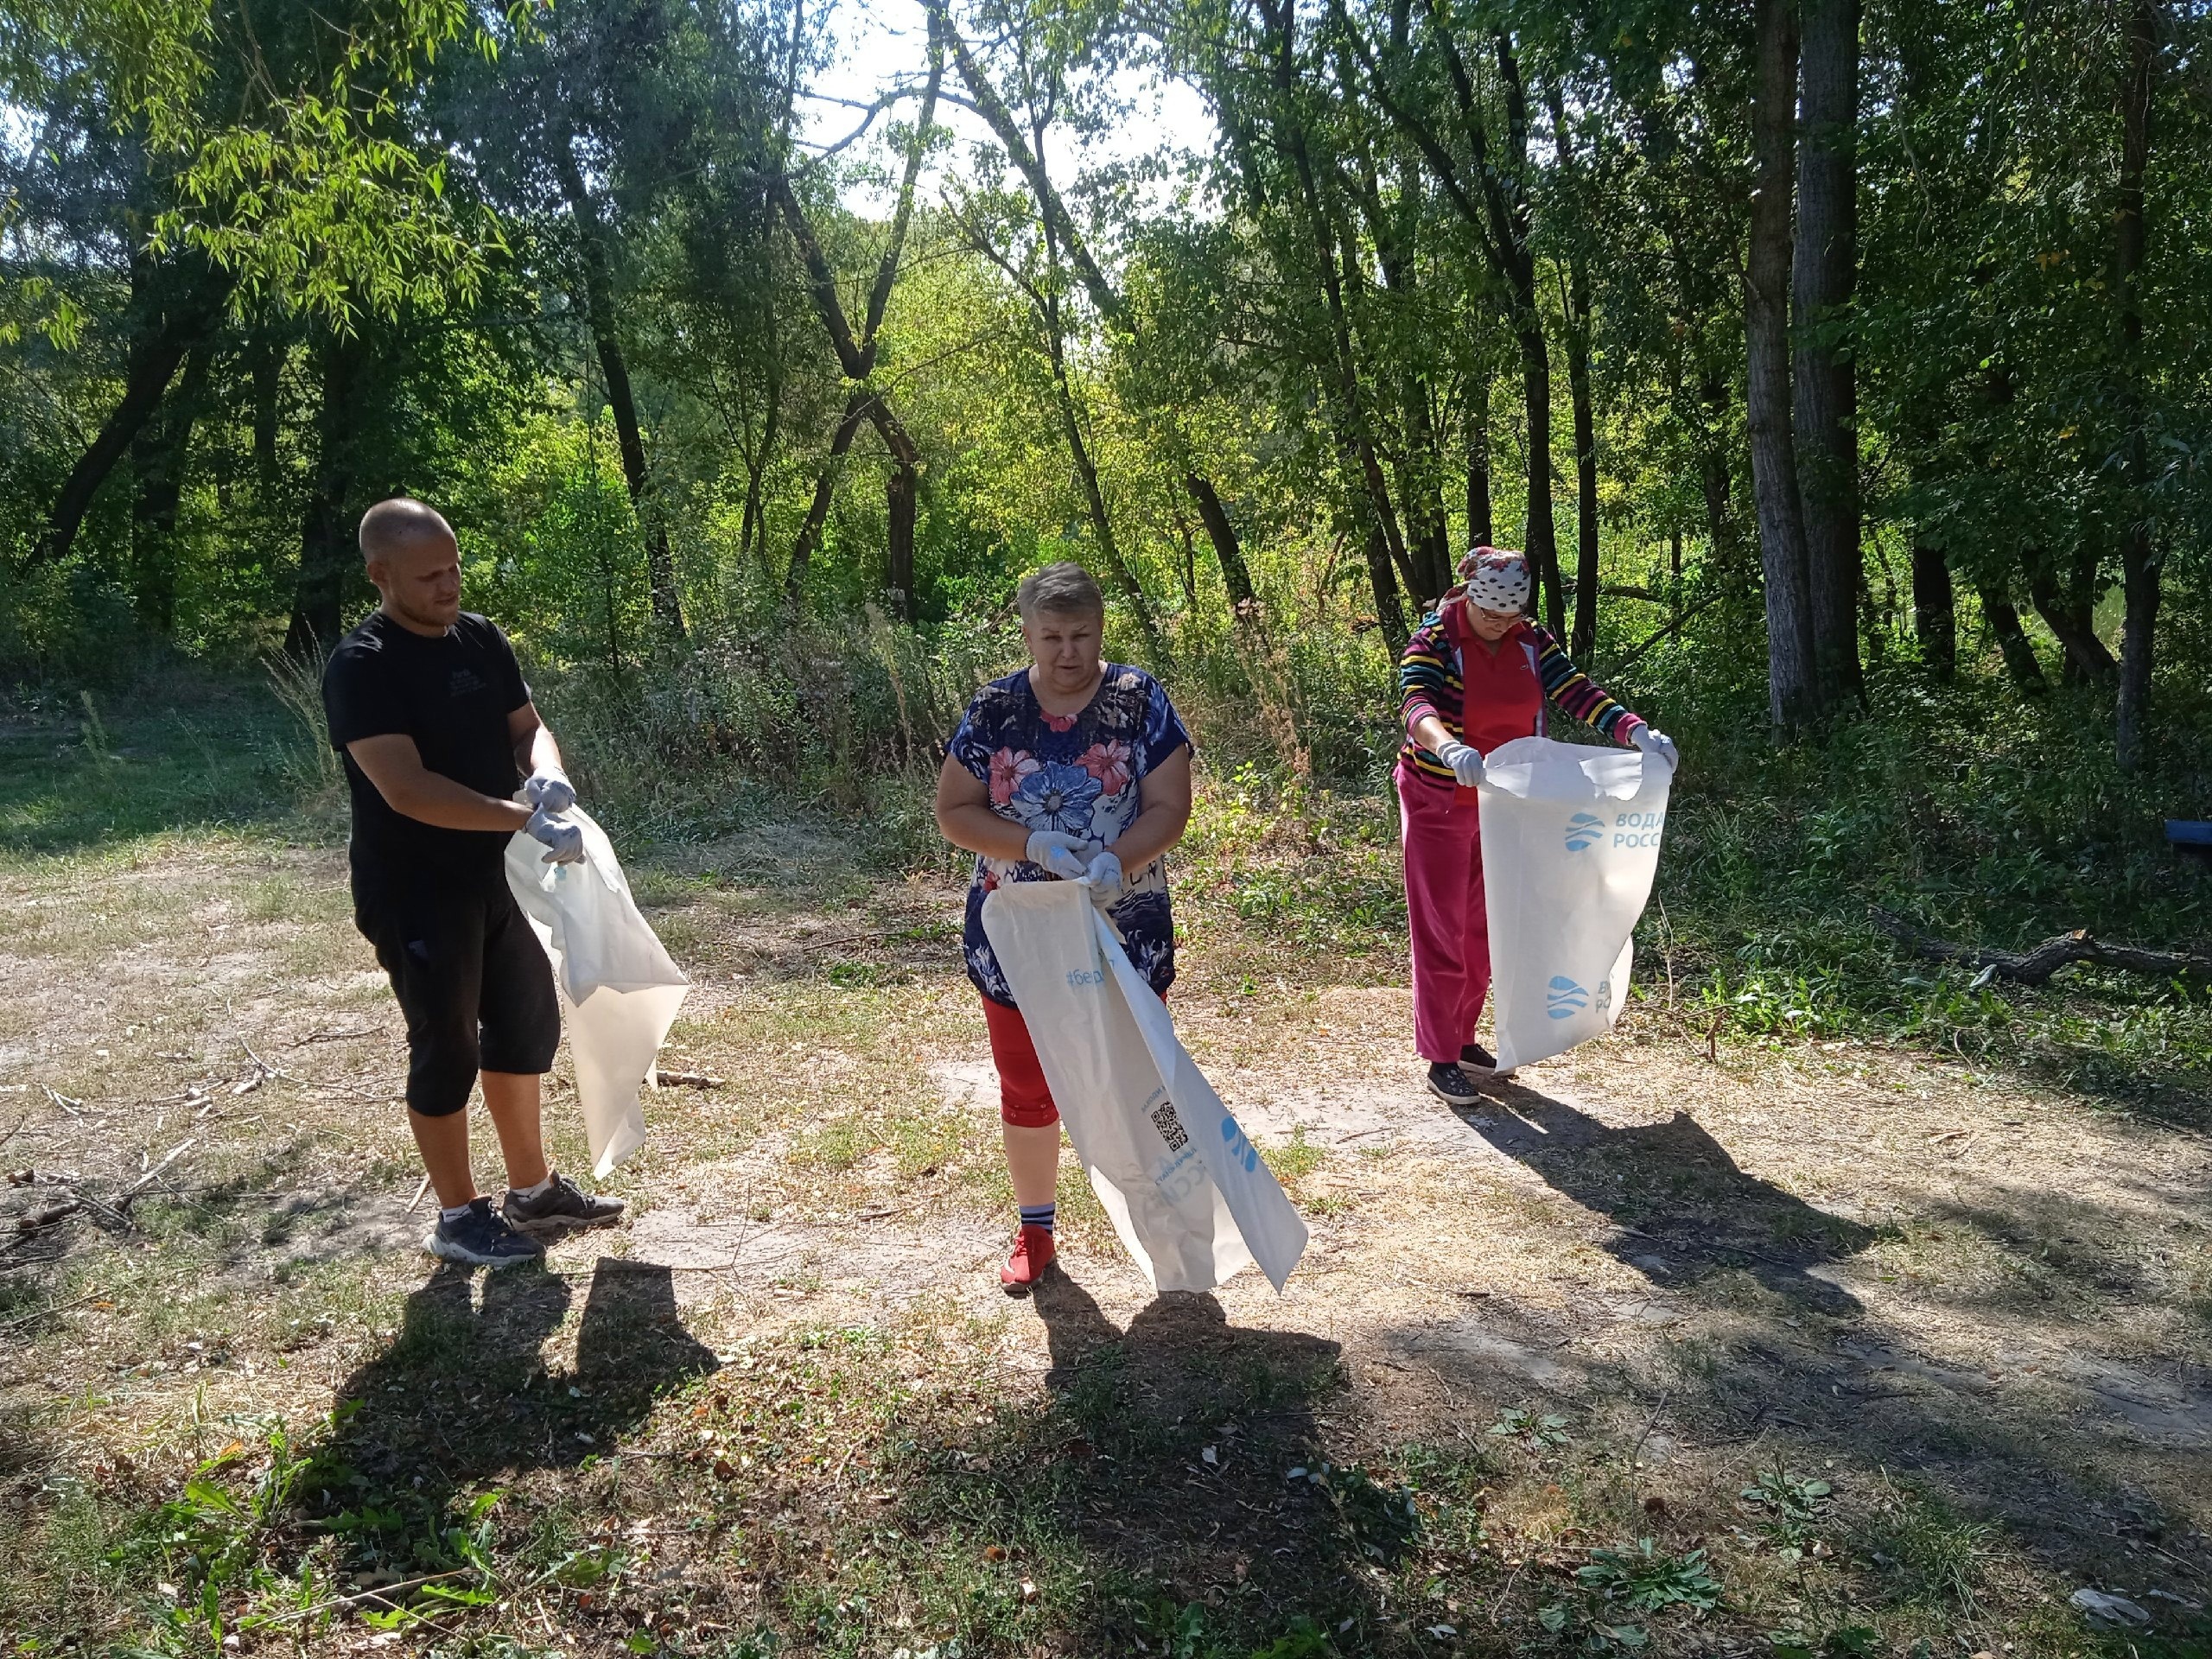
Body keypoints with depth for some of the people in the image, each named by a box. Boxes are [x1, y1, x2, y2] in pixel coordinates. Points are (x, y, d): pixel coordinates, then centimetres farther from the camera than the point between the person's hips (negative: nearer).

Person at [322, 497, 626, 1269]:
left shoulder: (481, 639, 4)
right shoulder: (362, 668, -20)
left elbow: (527, 726, 8)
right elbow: (406, 788, -29)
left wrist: (547, 774, -16)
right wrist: (526, 818, -34)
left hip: (498, 876, 8)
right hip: (416, 894, -8)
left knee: (525, 1028, 16)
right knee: (446, 1049, 3)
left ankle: (532, 1191, 32)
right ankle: (458, 1217, 20)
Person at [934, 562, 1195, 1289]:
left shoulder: (1141, 702, -6)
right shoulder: (994, 709, -3)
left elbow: (1169, 807, -9)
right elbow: (953, 811, -3)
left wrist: (1117, 860, -28)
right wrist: (1034, 844, -19)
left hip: (1124, 932, -1)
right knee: (1026, 1090, 14)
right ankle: (1034, 1230, 32)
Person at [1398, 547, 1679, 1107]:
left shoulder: (1532, 644, -1)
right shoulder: (1433, 642, -17)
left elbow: (1578, 693, -11)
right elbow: (1416, 704, -34)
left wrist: (1637, 730, -28)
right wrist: (1450, 749, -56)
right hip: (1439, 807, -6)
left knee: (1484, 928, 15)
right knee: (1441, 932, -1)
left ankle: (1463, 1038, 31)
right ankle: (1440, 1060, 8)